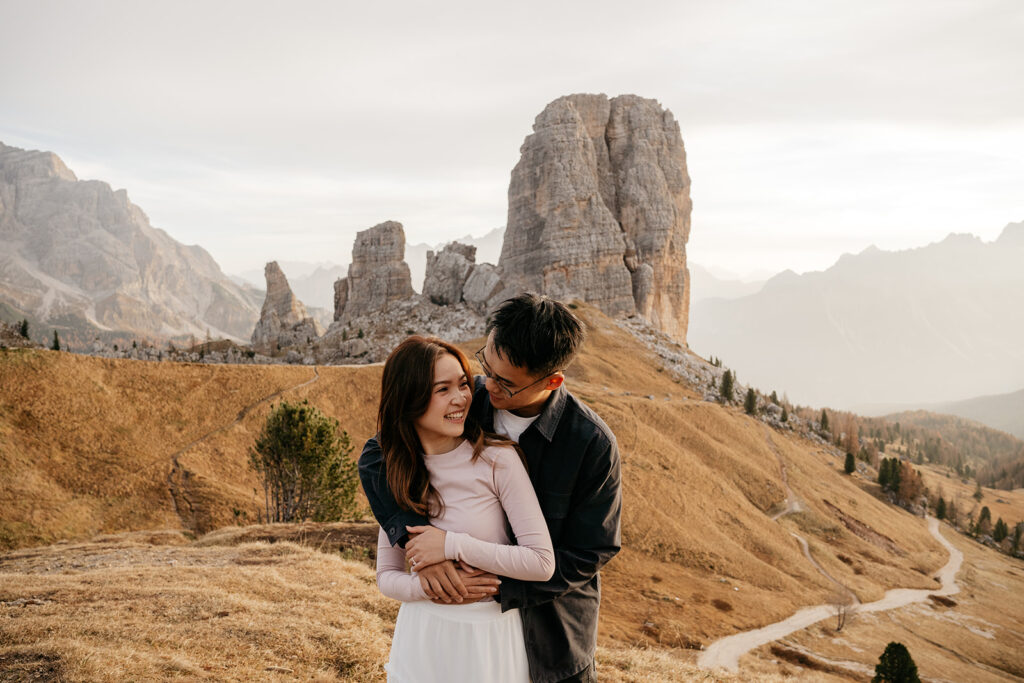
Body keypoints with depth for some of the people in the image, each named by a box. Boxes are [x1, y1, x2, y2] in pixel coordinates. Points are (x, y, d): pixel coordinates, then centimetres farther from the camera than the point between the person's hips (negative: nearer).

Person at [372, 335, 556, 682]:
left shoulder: (497, 459, -15)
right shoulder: (396, 473, -2)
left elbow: (542, 562, -18)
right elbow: (386, 576, 2)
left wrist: (454, 545, -20)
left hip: (489, 639, -3)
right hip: (421, 637, 4)